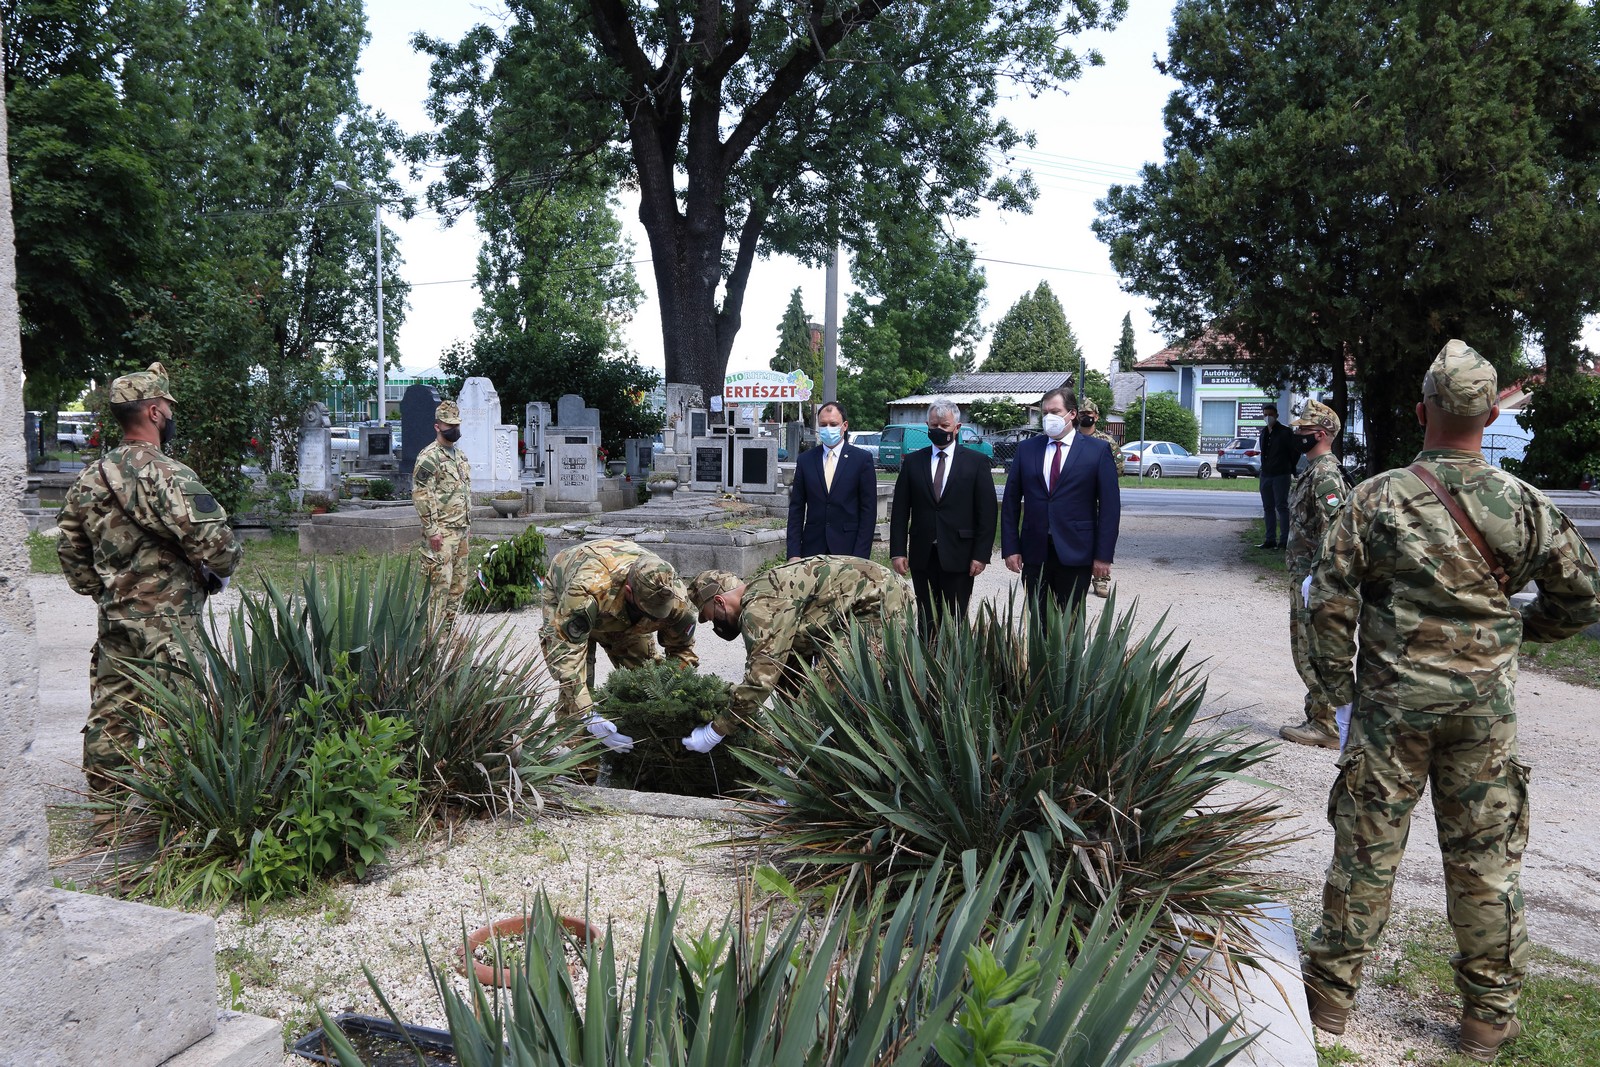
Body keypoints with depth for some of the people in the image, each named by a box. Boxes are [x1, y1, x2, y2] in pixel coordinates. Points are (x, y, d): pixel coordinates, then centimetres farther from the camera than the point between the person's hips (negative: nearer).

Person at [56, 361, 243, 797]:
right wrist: (220, 570, -3)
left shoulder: (90, 478, 8)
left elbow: (69, 547, 16)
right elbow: (217, 544, -23)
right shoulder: (167, 476, -17)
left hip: (114, 623, 8)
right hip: (167, 630, -8)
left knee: (110, 719, 15)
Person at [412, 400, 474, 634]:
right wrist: (432, 530, -20)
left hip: (461, 530, 9)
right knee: (440, 582, -9)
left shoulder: (460, 456, 17)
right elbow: (421, 494, -16)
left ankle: (449, 629, 19)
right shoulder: (429, 456, -10)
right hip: (441, 532, -9)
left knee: (459, 583, 11)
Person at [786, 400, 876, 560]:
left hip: (848, 548, -2)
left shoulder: (862, 459, 1)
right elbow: (796, 509, 7)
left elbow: (868, 511, -2)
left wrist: (860, 556, -8)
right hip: (812, 549, 2)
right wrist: (794, 554, -1)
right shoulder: (805, 460, 8)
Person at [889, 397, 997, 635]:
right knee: (926, 621, 7)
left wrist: (981, 554, -7)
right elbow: (900, 510, 7)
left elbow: (987, 512, -1)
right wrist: (897, 551, -1)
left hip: (958, 556, -2)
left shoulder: (977, 462, 3)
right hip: (922, 556, 2)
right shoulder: (912, 462, 8)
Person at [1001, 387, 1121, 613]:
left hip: (1075, 554, -2)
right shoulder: (1026, 449, 8)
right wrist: (1011, 548, 1)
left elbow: (1110, 506, -3)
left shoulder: (1097, 450, -1)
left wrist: (1103, 555, -8)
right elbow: (1011, 501, 8)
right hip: (1034, 553, 3)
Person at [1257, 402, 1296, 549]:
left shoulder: (1285, 432, -7)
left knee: (1281, 506, -7)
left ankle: (1284, 540, -5)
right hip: (1265, 475, 7)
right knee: (1268, 508, 9)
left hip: (1281, 475, -7)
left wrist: (1290, 468, 4)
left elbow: (1295, 452, -2)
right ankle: (1270, 539, 14)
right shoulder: (1264, 432, 13)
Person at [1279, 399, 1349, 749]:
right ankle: (1319, 717, 24)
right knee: (1306, 650, 16)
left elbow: (1333, 531, -24)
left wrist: (1316, 577, -25)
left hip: (1313, 577, -11)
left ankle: (1326, 726, 2)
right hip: (1304, 575, 11)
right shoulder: (1312, 471, 16)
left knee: (1313, 653, -5)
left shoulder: (1325, 475, -16)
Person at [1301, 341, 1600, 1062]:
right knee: (1485, 857, 12)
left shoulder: (1377, 498, -9)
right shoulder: (1525, 505, -2)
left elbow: (1330, 598, -10)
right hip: (1485, 705, 2)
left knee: (1366, 846, 8)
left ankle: (1332, 992, 19)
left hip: (1392, 699, -1)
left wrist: (1338, 682, 2)